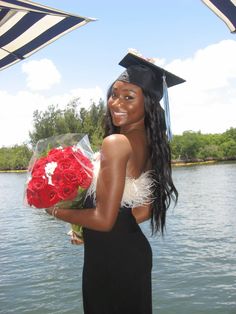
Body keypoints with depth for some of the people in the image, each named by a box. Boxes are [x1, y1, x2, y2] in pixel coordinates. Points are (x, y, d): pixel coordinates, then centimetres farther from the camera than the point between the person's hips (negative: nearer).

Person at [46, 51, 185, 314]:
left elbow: (104, 220, -23)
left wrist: (56, 211, -7)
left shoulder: (115, 143, -23)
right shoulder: (151, 143, 3)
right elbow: (144, 211, 10)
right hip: (135, 250, 8)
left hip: (108, 256, -8)